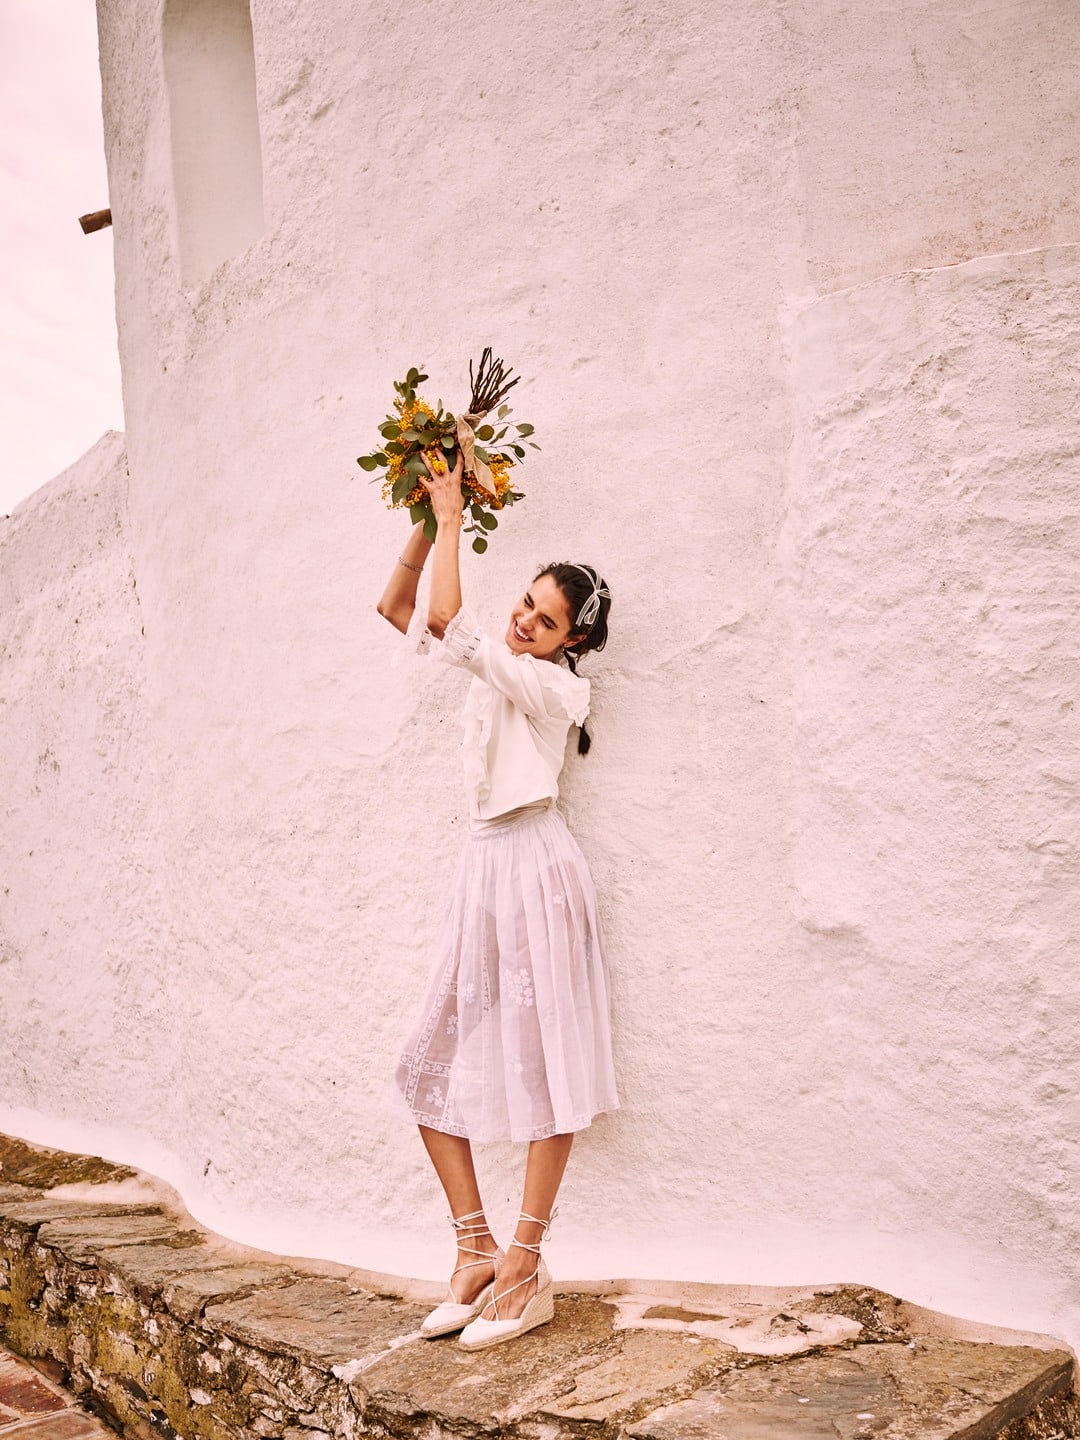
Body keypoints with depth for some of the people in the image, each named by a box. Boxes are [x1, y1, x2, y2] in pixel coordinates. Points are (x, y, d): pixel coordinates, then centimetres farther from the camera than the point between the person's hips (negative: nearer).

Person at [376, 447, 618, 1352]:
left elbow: (447, 616, -22)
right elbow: (400, 608, 16)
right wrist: (429, 523, 3)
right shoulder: (493, 667, 12)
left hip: (535, 867, -8)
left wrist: (454, 516, -10)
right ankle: (476, 1252, 14)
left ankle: (525, 1273, 5)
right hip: (484, 867, 8)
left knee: (543, 1068, -2)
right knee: (434, 1066, 6)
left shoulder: (552, 685, -11)